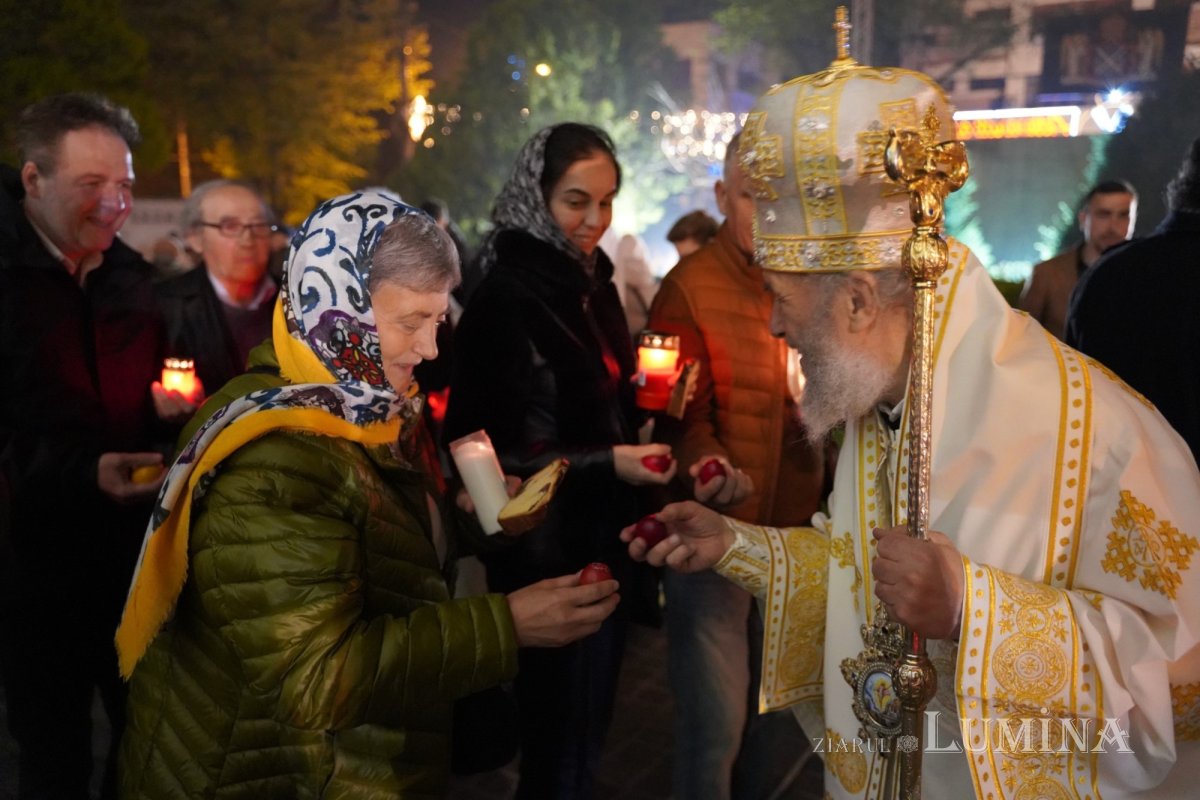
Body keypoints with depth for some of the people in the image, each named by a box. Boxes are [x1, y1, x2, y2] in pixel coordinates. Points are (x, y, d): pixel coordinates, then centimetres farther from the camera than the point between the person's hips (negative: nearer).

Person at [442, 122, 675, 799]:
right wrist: (604, 464, -24)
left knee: (590, 725, 22)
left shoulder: (593, 281, 6)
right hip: (547, 551, -7)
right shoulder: (506, 300, -18)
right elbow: (487, 450, -18)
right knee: (562, 742, 9)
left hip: (604, 537, 8)